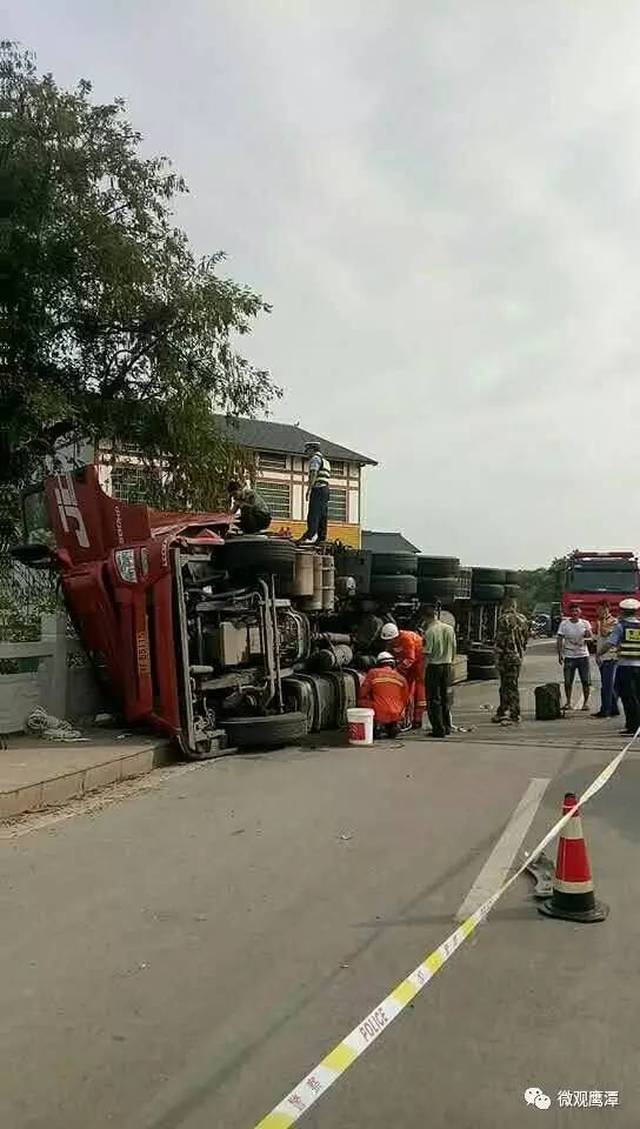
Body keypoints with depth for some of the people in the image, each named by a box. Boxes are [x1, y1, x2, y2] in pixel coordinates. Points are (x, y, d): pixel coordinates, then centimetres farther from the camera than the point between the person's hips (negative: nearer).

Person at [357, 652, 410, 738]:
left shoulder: (373, 673, -1)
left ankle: (377, 726, 4)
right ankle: (395, 725, 9)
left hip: (378, 715, -4)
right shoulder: (402, 678, 8)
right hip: (396, 716, 4)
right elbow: (405, 701, 15)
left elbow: (362, 694, -1)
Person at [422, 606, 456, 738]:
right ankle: (447, 727, 21)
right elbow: (454, 649, 11)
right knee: (445, 697, 17)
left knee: (434, 699, 2)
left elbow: (427, 654, -15)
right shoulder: (449, 628, 4)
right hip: (447, 665, 6)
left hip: (434, 666, -6)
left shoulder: (429, 631, -15)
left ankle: (439, 729, 1)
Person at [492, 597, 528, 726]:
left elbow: (500, 639, -16)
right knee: (505, 686, 16)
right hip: (519, 656, 8)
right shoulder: (522, 619, 10)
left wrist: (498, 656, -9)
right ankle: (502, 713, 24)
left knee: (511, 686, -4)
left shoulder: (504, 619, -12)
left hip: (507, 657, -7)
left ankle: (514, 717, -1)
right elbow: (526, 637, 14)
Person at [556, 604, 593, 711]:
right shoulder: (564, 624, 1)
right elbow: (560, 640, 4)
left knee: (586, 681, 1)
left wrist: (588, 634, -28)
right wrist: (560, 654, -3)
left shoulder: (585, 623, 4)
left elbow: (591, 637, -5)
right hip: (569, 656, 0)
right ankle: (568, 702, 14)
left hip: (583, 655, 1)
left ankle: (586, 702, 13)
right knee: (568, 681, 2)